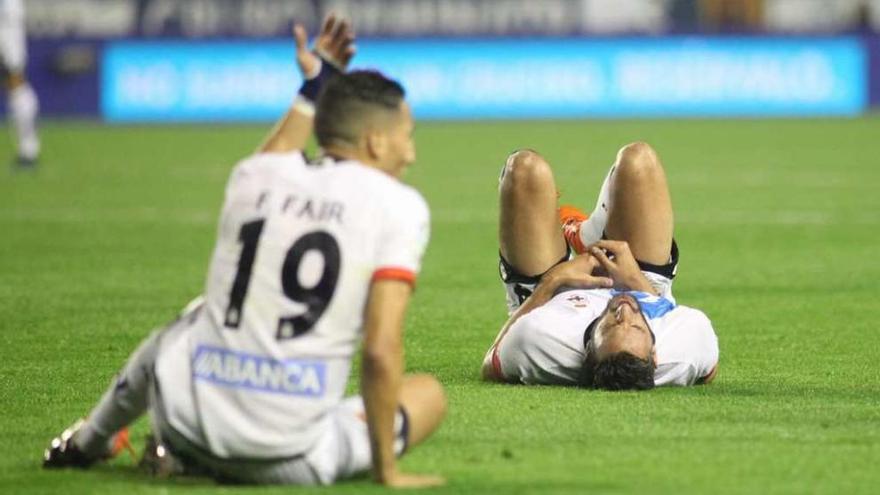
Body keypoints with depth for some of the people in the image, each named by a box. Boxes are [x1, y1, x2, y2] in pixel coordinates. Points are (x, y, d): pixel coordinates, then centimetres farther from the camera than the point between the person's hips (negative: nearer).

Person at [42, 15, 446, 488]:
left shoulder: (251, 180, 8)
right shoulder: (398, 206, -7)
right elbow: (381, 351, -13)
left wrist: (314, 89, 48)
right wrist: (385, 470, -4)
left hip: (185, 419, 6)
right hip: (288, 461, -6)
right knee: (428, 393, 17)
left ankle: (87, 442, 48)